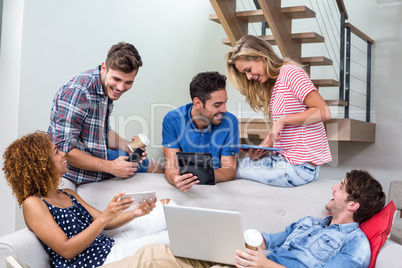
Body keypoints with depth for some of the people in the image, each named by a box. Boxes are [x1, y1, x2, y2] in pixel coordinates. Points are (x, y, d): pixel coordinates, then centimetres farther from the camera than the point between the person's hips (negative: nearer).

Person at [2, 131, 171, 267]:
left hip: (110, 248, 9)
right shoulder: (32, 204, -10)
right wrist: (104, 218, -24)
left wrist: (134, 213, -5)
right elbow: (66, 251, -17)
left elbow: (102, 223, 13)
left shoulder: (68, 194, 17)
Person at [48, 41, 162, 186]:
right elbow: (63, 149, -29)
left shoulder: (108, 88, 1)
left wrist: (129, 146, -5)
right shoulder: (78, 91, -28)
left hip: (98, 157, 9)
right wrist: (110, 167, -25)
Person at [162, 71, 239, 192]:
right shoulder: (172, 120, -9)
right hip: (185, 190, 0)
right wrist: (175, 179, -36)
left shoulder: (229, 122, -8)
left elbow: (229, 170, -10)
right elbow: (171, 167, -11)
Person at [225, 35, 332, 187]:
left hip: (301, 167, -9)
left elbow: (324, 112, -21)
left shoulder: (290, 72, -12)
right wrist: (259, 151, -5)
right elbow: (275, 131, 12)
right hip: (283, 157, 9)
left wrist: (283, 120, -21)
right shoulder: (271, 84, 16)